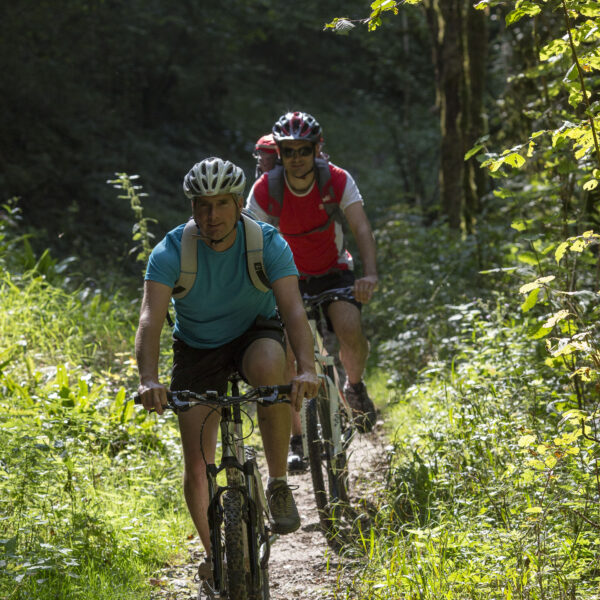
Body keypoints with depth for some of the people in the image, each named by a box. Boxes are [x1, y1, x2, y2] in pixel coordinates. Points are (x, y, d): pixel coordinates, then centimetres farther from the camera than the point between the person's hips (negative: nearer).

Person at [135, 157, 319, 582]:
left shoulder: (268, 243, -21)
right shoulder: (172, 251, -22)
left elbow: (293, 310, -32)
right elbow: (151, 319, -32)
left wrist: (307, 368, -50)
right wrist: (149, 380, -51)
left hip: (255, 334, -1)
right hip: (197, 350, 1)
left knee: (269, 366, -38)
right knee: (197, 465, -7)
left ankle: (279, 484, -21)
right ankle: (212, 551, 20)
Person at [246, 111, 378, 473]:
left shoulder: (338, 181, -18)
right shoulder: (265, 190, -17)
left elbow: (361, 228, -25)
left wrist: (371, 274, -42)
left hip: (333, 271, -1)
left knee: (351, 330, -29)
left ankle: (355, 386, 3)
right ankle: (296, 439, 4)